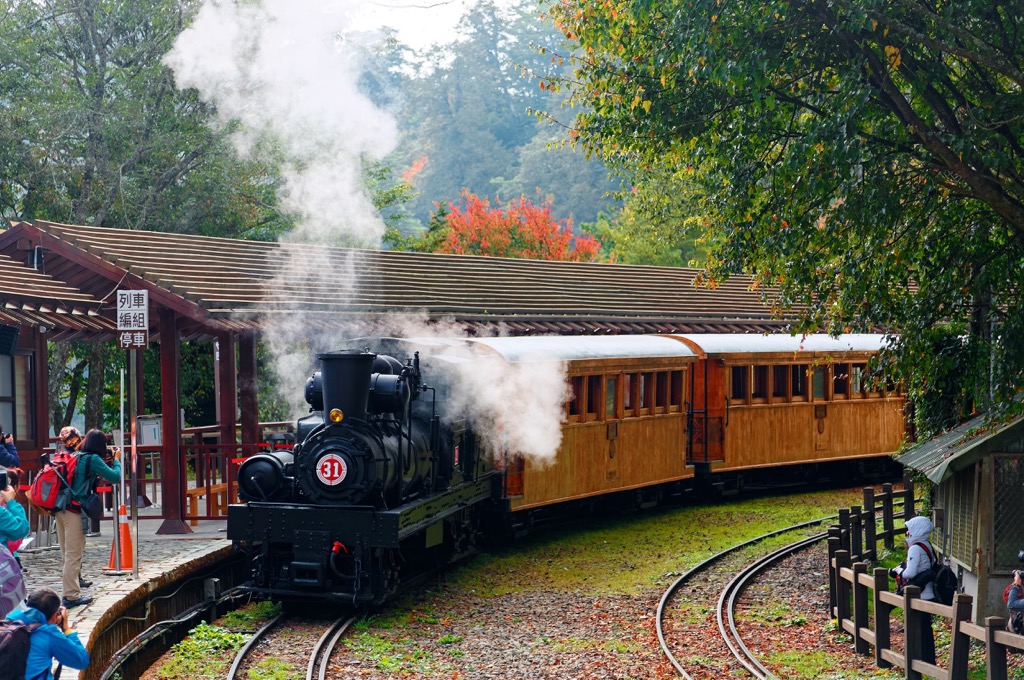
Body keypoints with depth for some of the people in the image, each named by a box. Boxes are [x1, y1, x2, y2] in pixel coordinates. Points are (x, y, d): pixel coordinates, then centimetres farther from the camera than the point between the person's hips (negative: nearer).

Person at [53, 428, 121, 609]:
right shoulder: (93, 459, -8)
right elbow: (115, 476, -9)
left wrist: (110, 459, 22)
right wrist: (117, 459, 9)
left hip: (61, 508, 8)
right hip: (74, 510, -8)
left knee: (66, 554, 15)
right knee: (73, 555, -5)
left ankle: (69, 591, 22)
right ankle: (72, 596, -3)